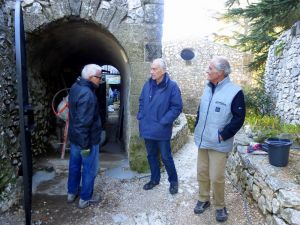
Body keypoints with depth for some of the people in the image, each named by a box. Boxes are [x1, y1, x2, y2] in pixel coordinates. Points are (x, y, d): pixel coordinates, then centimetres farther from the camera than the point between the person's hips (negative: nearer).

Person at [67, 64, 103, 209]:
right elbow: (83, 122, -28)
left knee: (74, 165, 22)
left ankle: (72, 193, 38)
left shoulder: (76, 87, 4)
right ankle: (85, 198, 23)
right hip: (88, 139, -9)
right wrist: (85, 144, -22)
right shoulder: (87, 94, -27)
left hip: (74, 136, 9)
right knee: (89, 169, 8)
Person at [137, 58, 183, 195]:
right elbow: (142, 102, 15)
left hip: (162, 130, -5)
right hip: (147, 129, 5)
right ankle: (154, 179, 37)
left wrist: (163, 122, -17)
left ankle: (173, 181, 30)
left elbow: (177, 107, -13)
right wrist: (140, 117, 4)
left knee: (166, 157, 8)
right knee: (151, 155, 18)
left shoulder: (172, 86, -13)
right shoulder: (147, 84, 3)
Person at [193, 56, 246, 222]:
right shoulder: (208, 88, 8)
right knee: (202, 173, 15)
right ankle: (203, 200, 34)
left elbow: (239, 118, -15)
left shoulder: (234, 92, -15)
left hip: (218, 144, -6)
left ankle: (220, 206, 23)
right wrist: (197, 128, 10)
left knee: (216, 178, 0)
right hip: (203, 141, 7)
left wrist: (222, 135, -16)